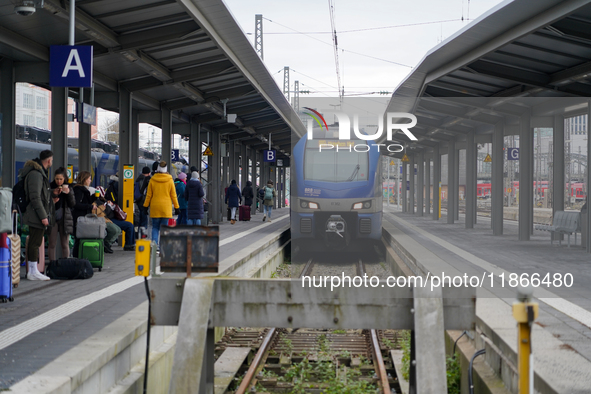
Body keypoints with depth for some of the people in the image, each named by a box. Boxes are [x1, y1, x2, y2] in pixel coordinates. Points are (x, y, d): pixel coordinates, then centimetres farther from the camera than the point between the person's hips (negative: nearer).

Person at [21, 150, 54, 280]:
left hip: (38, 216, 11)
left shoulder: (40, 172, 18)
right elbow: (35, 197, -22)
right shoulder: (36, 174, -16)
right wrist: (43, 216, -22)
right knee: (35, 243, -7)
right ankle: (33, 272, -4)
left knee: (34, 243, 12)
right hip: (37, 216, -11)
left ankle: (32, 271, 16)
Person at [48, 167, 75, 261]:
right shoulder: (50, 187, 1)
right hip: (52, 218, -1)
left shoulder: (68, 188, 8)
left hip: (64, 219, 1)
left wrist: (68, 193, -12)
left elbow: (73, 204, 3)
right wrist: (53, 194, -15)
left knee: (65, 244, 3)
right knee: (52, 244, 0)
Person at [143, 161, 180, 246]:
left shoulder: (152, 180, -1)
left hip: (155, 208, 1)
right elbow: (173, 195, 1)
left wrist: (145, 206, 12)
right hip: (166, 208, -1)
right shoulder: (169, 180, -2)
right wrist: (176, 207, 7)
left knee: (155, 227, 8)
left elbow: (149, 195, 3)